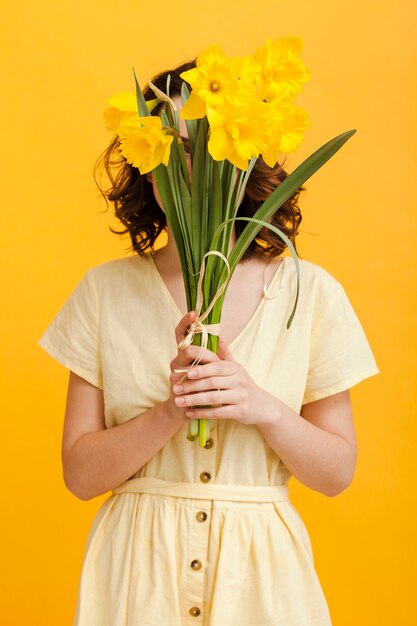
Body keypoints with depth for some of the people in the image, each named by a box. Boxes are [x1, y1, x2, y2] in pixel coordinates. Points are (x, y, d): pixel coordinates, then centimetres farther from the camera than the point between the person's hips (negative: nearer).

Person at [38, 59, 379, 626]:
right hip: (135, 575, 0)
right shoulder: (105, 290, -3)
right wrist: (171, 412, -19)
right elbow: (79, 473, -4)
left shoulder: (310, 292, -4)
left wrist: (266, 409, -17)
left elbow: (338, 472, -1)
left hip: (260, 572, 0)